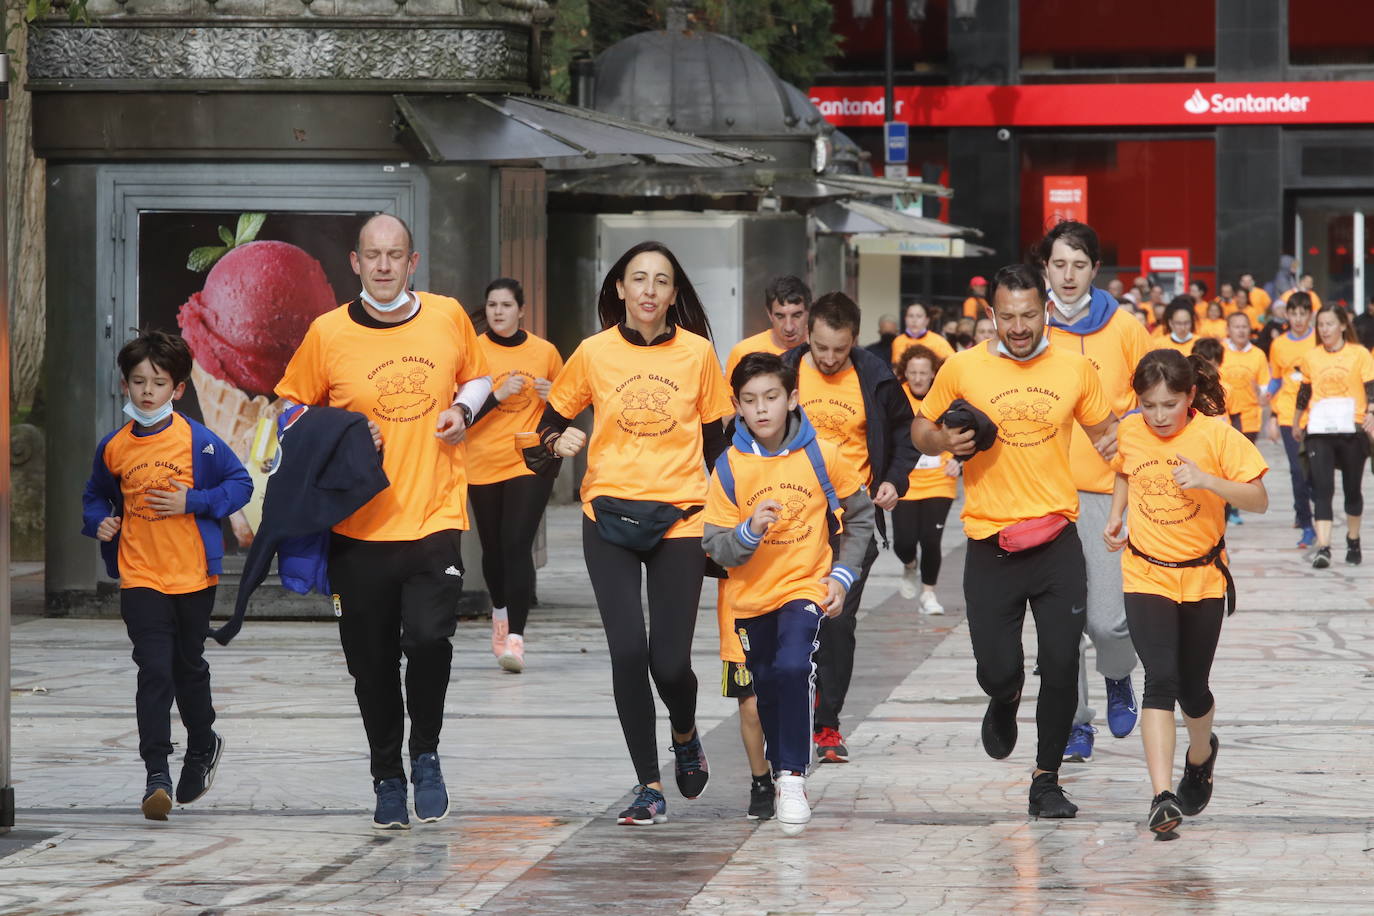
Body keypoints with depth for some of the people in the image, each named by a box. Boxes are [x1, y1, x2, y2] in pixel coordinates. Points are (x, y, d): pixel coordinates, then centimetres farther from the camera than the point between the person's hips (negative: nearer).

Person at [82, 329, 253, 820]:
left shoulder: (198, 440, -7)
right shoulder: (113, 447, 2)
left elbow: (240, 483, -3)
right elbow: (95, 496, 18)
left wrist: (192, 501, -15)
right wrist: (99, 522, -3)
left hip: (193, 575, -1)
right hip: (140, 578, 1)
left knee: (189, 667, 16)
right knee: (154, 672, -10)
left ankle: (202, 746, 40)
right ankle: (156, 775, -9)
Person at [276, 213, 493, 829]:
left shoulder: (449, 318, 3)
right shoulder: (327, 334, -2)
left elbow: (477, 377, 21)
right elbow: (293, 407, 9)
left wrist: (463, 409, 0)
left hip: (435, 518, 0)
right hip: (359, 526, 0)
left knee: (428, 637, -19)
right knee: (372, 663, 6)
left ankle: (426, 755, 5)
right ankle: (387, 778, 26)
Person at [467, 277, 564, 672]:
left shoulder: (545, 352, 3)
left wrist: (553, 396, -6)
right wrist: (498, 395, -19)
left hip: (530, 462, -1)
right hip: (483, 464, 1)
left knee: (517, 545, -14)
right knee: (493, 547, 12)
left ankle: (515, 637, -19)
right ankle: (501, 611, 42)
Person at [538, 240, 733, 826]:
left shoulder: (698, 353, 1)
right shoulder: (594, 353, 1)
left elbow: (715, 443, 8)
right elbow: (552, 422, 11)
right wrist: (558, 441, -12)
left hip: (679, 518, 0)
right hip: (609, 515, 1)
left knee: (670, 660, -6)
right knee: (628, 650, -9)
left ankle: (685, 735, 29)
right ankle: (649, 785, 4)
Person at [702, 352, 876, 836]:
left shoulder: (822, 456, -9)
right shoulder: (729, 467, -8)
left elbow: (859, 517, 6)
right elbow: (717, 547, -8)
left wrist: (842, 574, -2)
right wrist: (750, 530, -28)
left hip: (805, 586, -3)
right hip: (751, 596, 3)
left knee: (792, 668, -26)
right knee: (766, 686, 14)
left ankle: (793, 778, -18)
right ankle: (778, 773, 37)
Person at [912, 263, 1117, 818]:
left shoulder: (1075, 368, 3)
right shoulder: (961, 369, -1)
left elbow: (1102, 427, 17)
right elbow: (920, 431, 11)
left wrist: (1112, 441, -5)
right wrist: (943, 440, -10)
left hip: (1057, 539, 1)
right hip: (989, 544, -1)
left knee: (1062, 665, -4)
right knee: (997, 671, -3)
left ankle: (1046, 780, 13)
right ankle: (1005, 702, 35)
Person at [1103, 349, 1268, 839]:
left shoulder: (1216, 435, -12)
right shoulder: (1130, 432, -2)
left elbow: (1259, 500, -15)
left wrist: (1207, 480, -29)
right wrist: (1116, 518, 7)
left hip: (1202, 578, -1)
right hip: (1146, 575, 1)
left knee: (1192, 688, 10)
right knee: (1161, 680, -17)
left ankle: (1201, 754, 44)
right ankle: (1162, 796, -24)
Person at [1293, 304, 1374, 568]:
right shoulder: (1311, 357, 8)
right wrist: (1296, 424, 28)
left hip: (1352, 430, -1)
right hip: (1319, 432, 1)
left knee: (1352, 488, 12)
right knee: (1322, 489, -11)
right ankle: (1323, 548, -18)